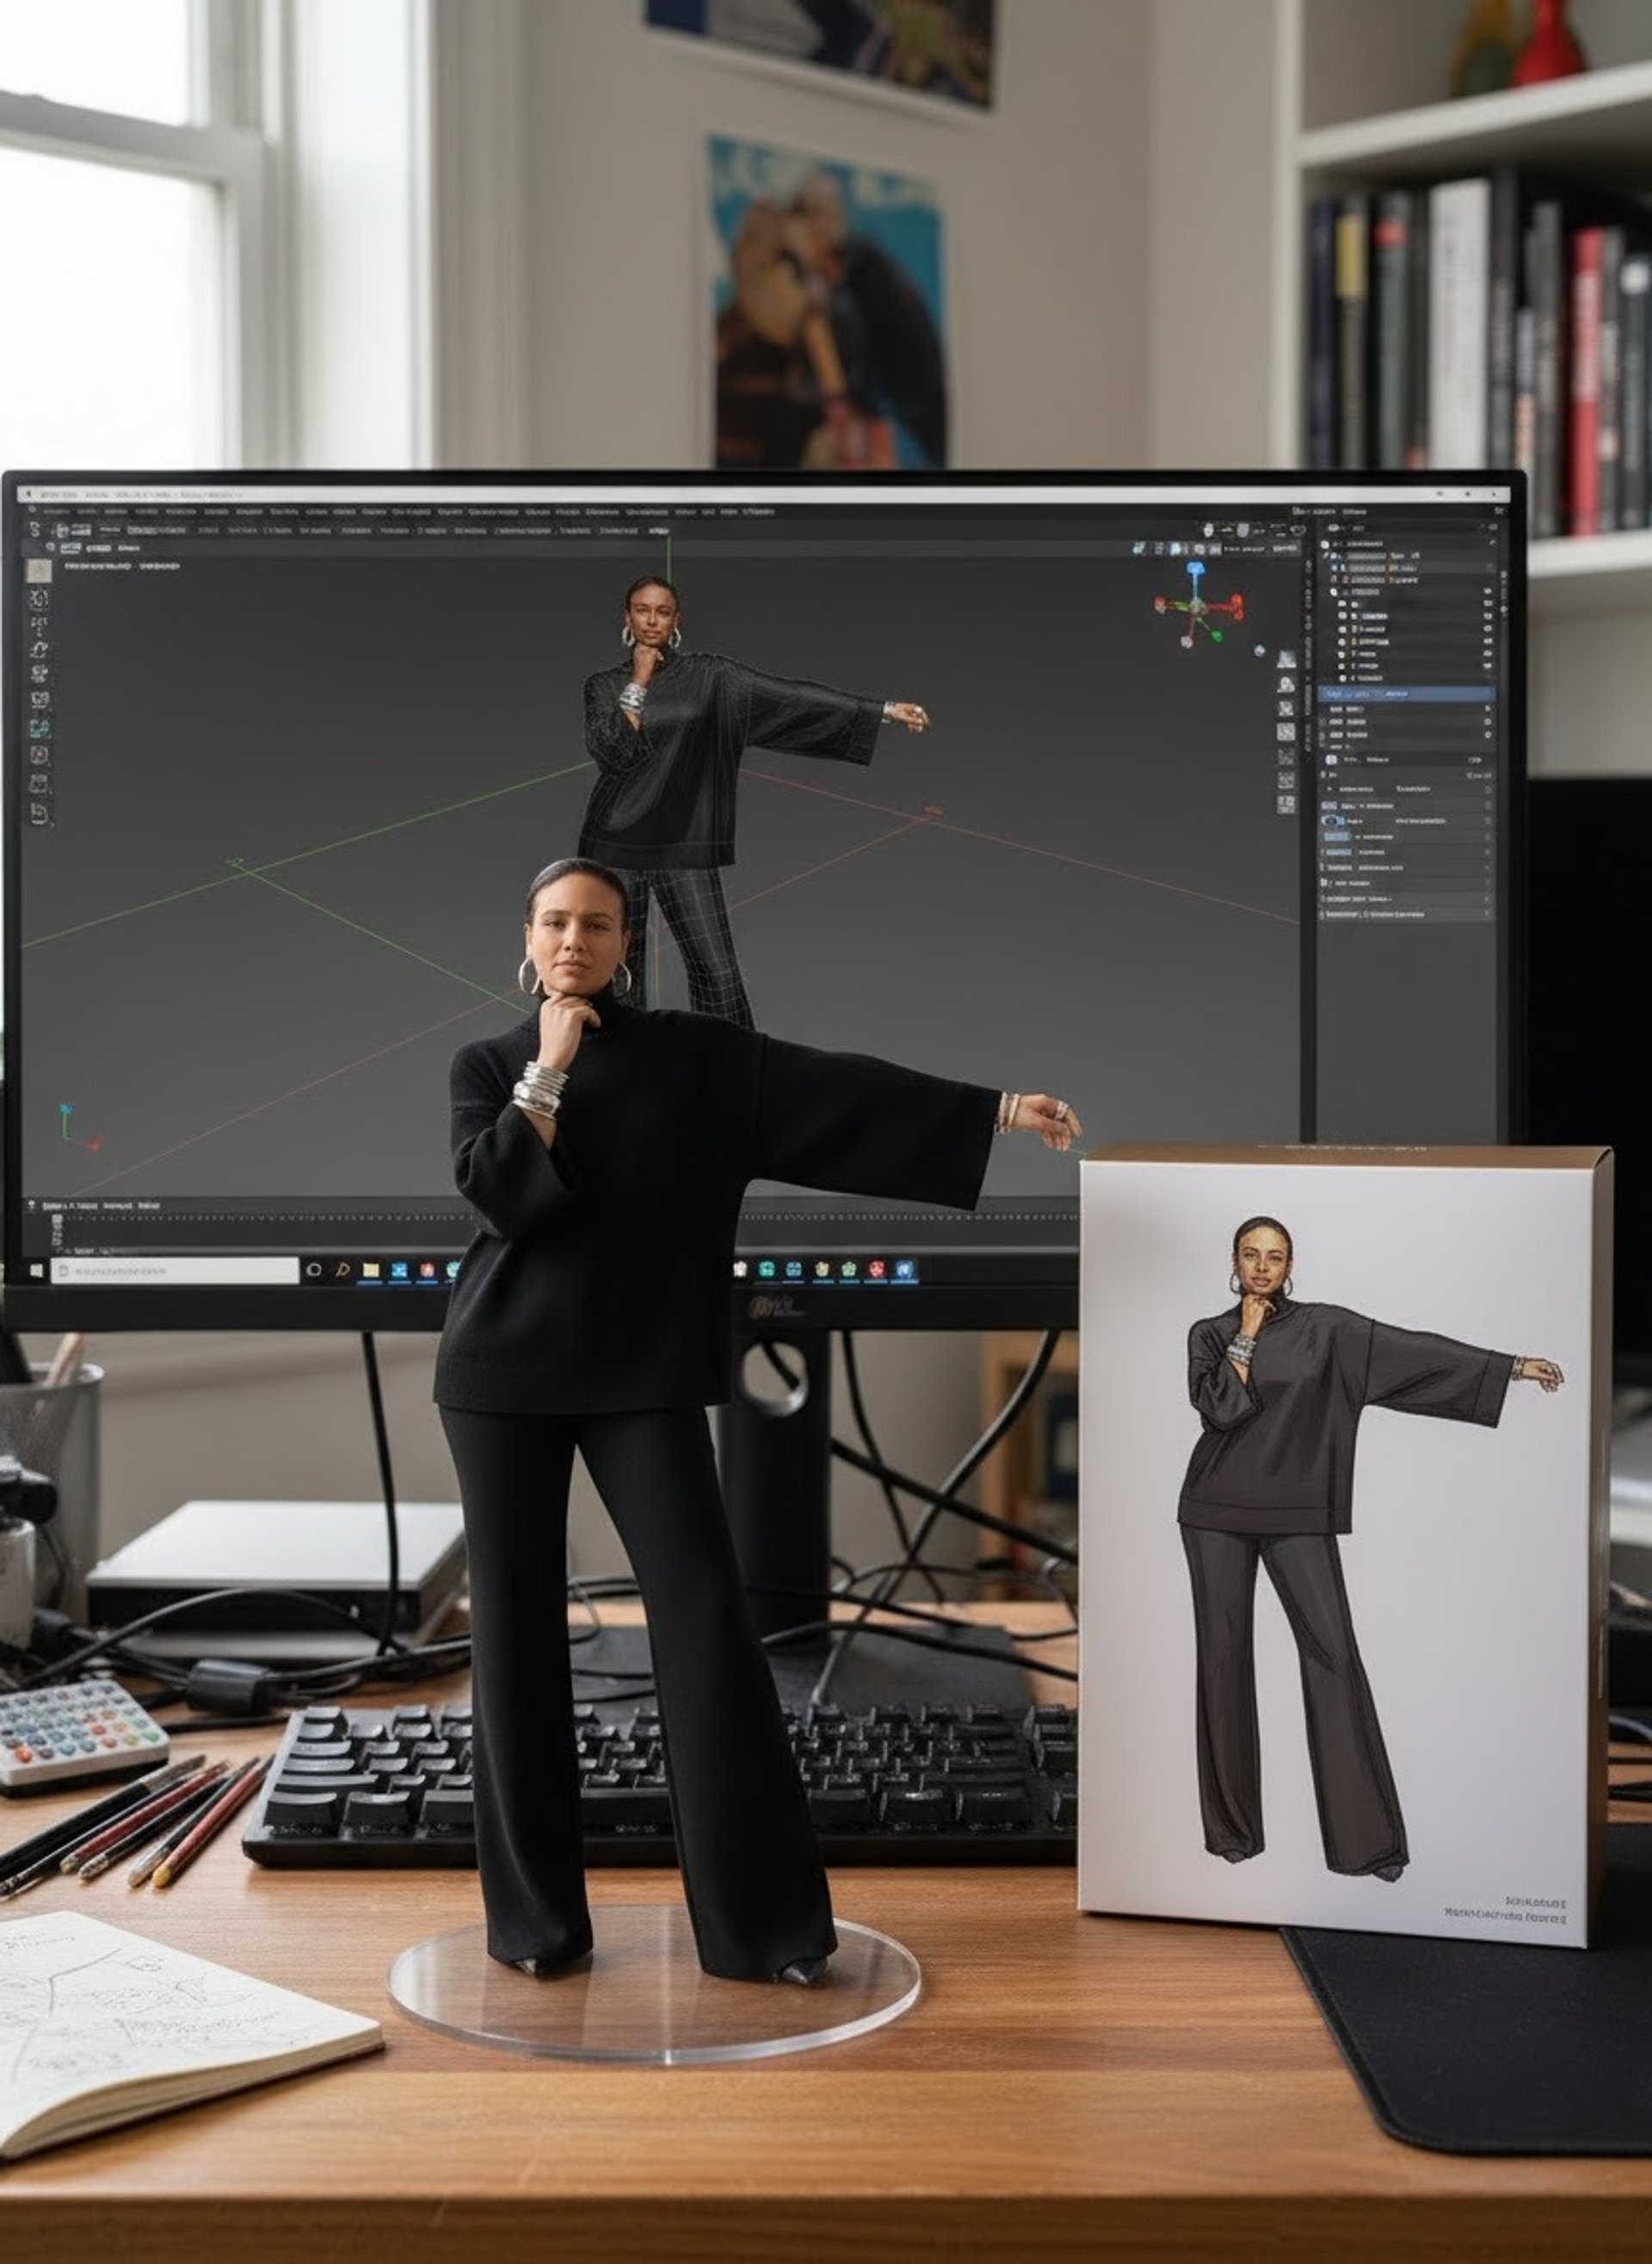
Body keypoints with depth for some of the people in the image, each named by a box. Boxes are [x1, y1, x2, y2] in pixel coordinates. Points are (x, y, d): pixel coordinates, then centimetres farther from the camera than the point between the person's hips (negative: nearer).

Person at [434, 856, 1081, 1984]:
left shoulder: (691, 1054, 5)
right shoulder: (490, 1065, 7)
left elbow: (838, 1087, -4)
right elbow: (495, 1193, -10)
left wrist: (996, 1108, -12)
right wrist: (550, 1068, -9)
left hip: (642, 1370, -1)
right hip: (506, 1368, 1)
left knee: (704, 1613, -9)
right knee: (517, 1622, 2)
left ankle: (759, 1920, -4)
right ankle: (535, 1912, 11)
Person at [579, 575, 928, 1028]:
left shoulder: (707, 675, 0)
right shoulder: (605, 685, 4)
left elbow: (788, 695, -7)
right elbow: (611, 752, -12)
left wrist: (884, 710, -14)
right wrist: (639, 681, -10)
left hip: (684, 845, -1)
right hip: (616, 843, 1)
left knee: (716, 969, -5)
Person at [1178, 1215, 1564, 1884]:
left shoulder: (1323, 1327, 3)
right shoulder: (1210, 1335, 5)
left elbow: (1412, 1349, -4)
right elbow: (1217, 1407, -11)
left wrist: (1510, 1366, -11)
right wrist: (1247, 1334, -8)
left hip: (1296, 1512, -1)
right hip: (1218, 1509, 1)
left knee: (1332, 1650, -9)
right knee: (1223, 1653, 2)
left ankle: (1363, 1835, -7)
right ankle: (1231, 1825, 10)